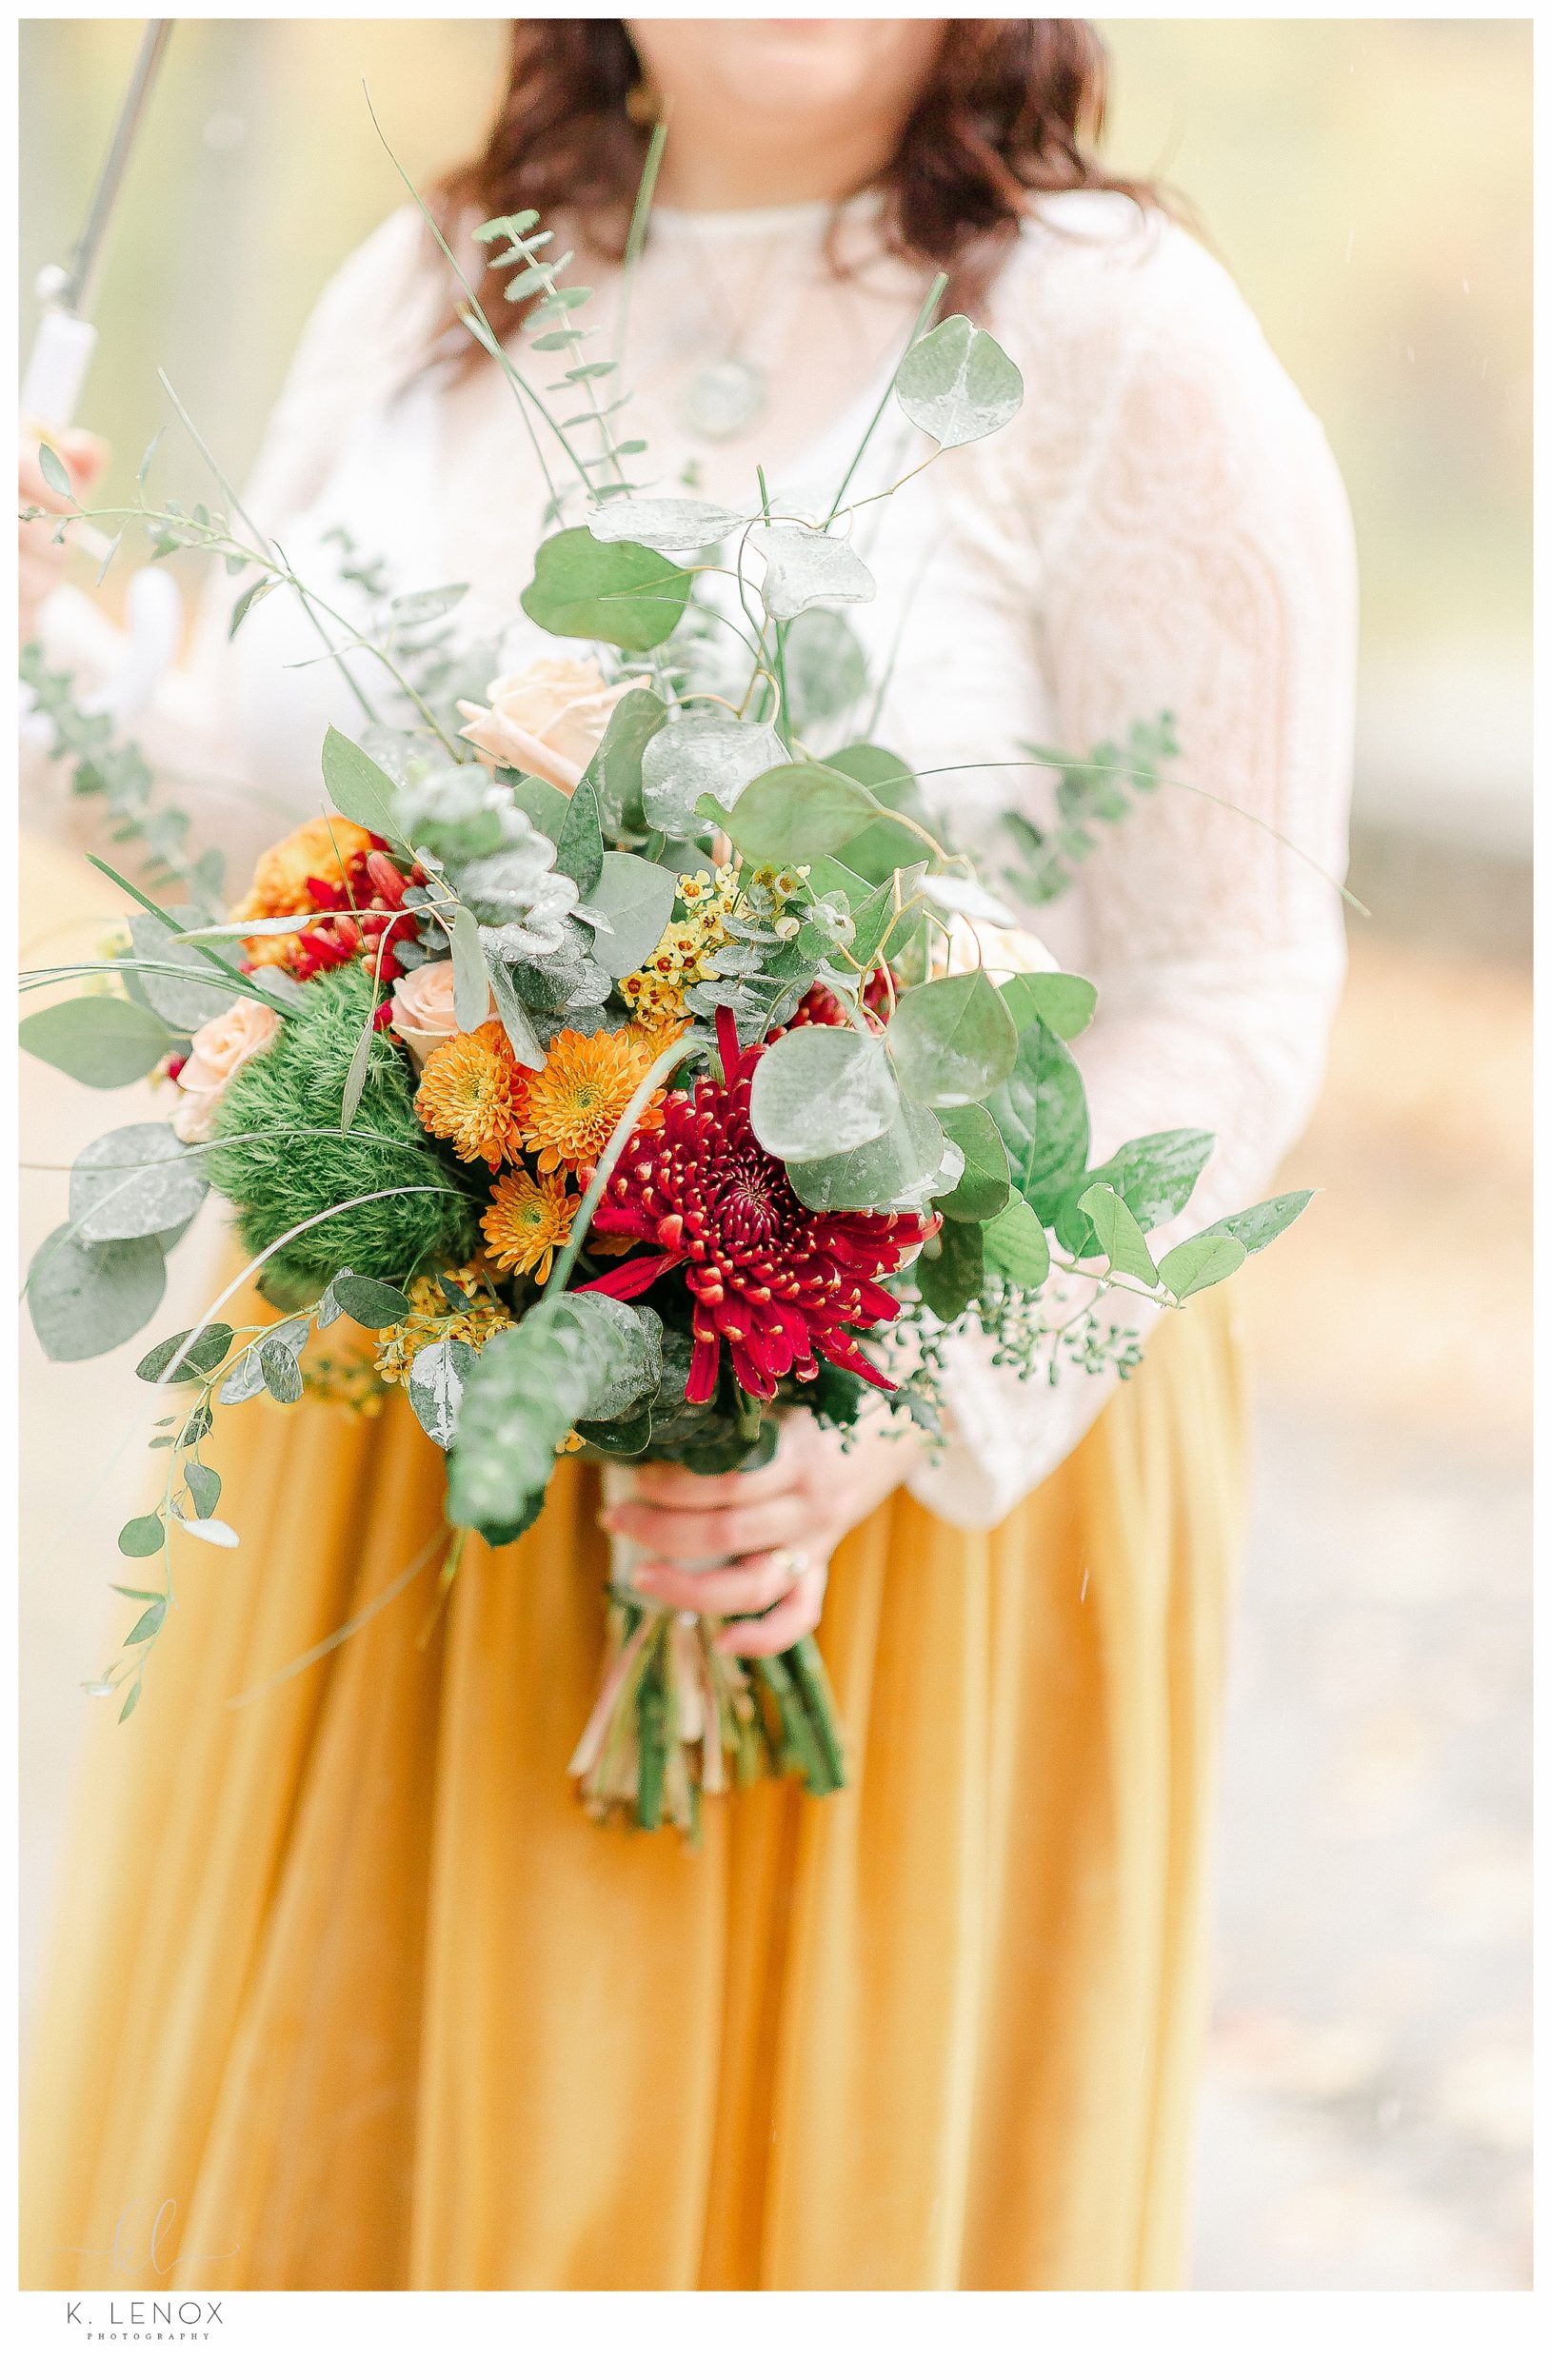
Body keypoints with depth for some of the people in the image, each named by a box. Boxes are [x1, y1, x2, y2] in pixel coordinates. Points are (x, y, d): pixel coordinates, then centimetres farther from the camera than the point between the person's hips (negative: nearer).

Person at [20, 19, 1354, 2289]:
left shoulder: (1123, 349, -8)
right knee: (333, 2153, 14)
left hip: (924, 1480, -4)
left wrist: (897, 1416, -23)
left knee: (802, 2169, 8)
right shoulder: (423, 299, 8)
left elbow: (1224, 1001, -12)